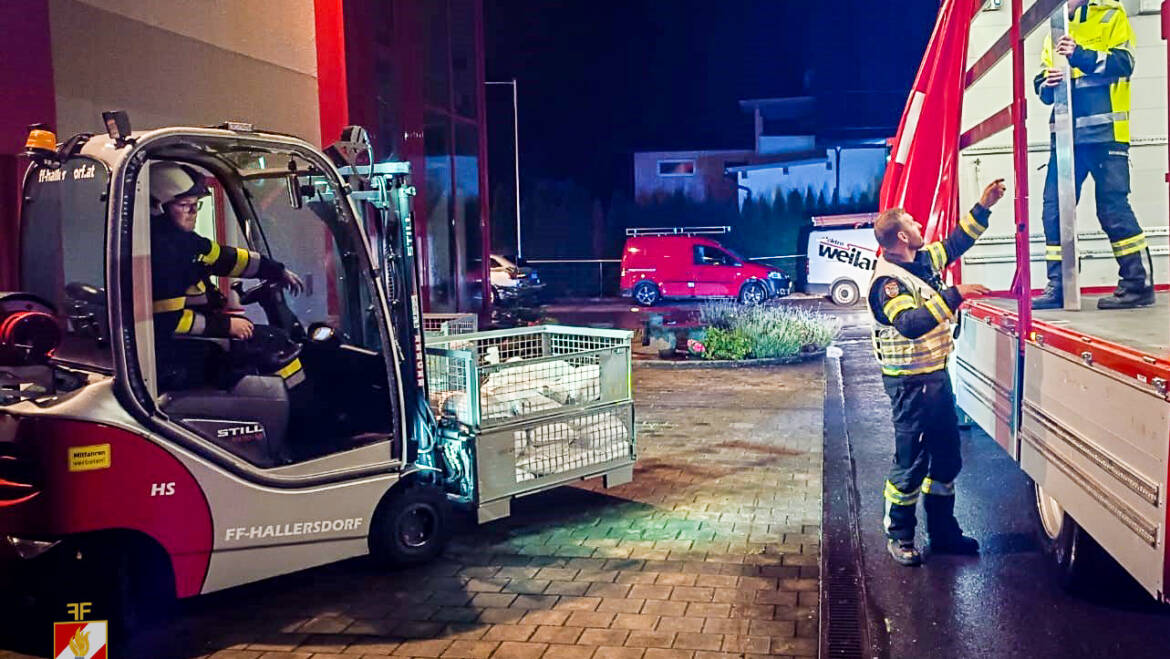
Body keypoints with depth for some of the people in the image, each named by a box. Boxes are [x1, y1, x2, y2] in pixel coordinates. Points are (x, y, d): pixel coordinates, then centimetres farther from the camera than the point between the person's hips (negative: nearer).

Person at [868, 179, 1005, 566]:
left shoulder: (923, 261, 8)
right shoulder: (887, 282, -20)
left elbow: (957, 243, 24)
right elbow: (911, 324, -34)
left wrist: (983, 207, 19)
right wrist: (953, 296, -35)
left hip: (937, 376, 9)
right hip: (910, 384, -9)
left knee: (946, 458, 16)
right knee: (910, 463, -1)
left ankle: (943, 531, 28)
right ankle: (899, 537, 14)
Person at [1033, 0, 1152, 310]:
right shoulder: (1056, 31, 20)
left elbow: (1123, 63, -10)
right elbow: (1042, 87, 14)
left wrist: (1081, 55, -23)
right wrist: (1048, 83, -9)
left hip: (1104, 133, -6)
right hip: (1066, 134, 6)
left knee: (1113, 207, -8)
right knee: (1054, 209, 2)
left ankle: (1138, 284, 0)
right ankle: (1058, 286, 8)